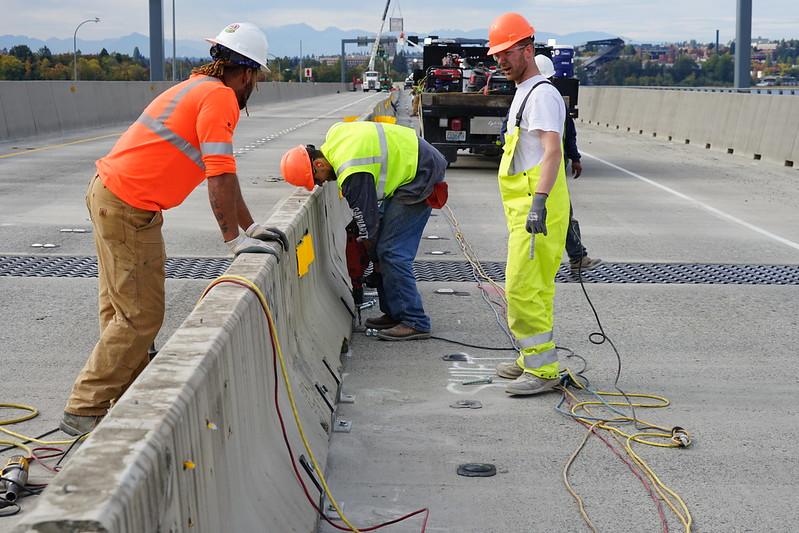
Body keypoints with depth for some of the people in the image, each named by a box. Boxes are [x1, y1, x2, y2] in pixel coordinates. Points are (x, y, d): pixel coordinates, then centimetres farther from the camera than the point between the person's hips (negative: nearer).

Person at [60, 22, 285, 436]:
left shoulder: (200, 88, 18)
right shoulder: (220, 97, -13)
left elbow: (221, 175, 22)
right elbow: (220, 178, -19)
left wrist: (251, 227, 21)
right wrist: (235, 240, -12)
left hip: (110, 192, 10)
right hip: (128, 209, -10)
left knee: (123, 310, 15)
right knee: (141, 317, -5)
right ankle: (83, 411, 0)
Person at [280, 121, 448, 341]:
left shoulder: (352, 174, -27)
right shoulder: (334, 135, 0)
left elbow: (367, 224, -18)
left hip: (421, 177, -10)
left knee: (392, 251, -13)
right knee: (384, 246, 9)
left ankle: (415, 323, -10)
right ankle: (394, 313, 14)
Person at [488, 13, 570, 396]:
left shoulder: (542, 94, -13)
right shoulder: (523, 93, 20)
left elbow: (552, 151, -25)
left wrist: (539, 200, -36)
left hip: (537, 210, -11)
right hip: (525, 207, 11)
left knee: (523, 288, -12)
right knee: (534, 288, 17)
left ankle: (543, 370, -8)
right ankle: (534, 359, 27)